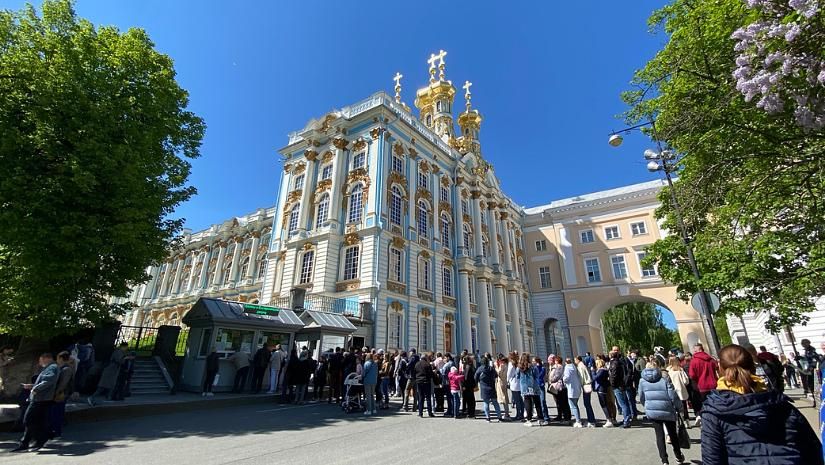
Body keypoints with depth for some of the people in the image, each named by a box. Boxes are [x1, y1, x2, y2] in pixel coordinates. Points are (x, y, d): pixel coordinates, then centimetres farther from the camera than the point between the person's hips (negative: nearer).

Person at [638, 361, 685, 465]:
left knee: (659, 435, 9)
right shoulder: (664, 380, -8)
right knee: (673, 434, 20)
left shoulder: (642, 381, 0)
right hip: (667, 411, 0)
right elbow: (673, 396, -11)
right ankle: (679, 456, 39)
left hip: (652, 412, 0)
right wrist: (679, 407, 5)